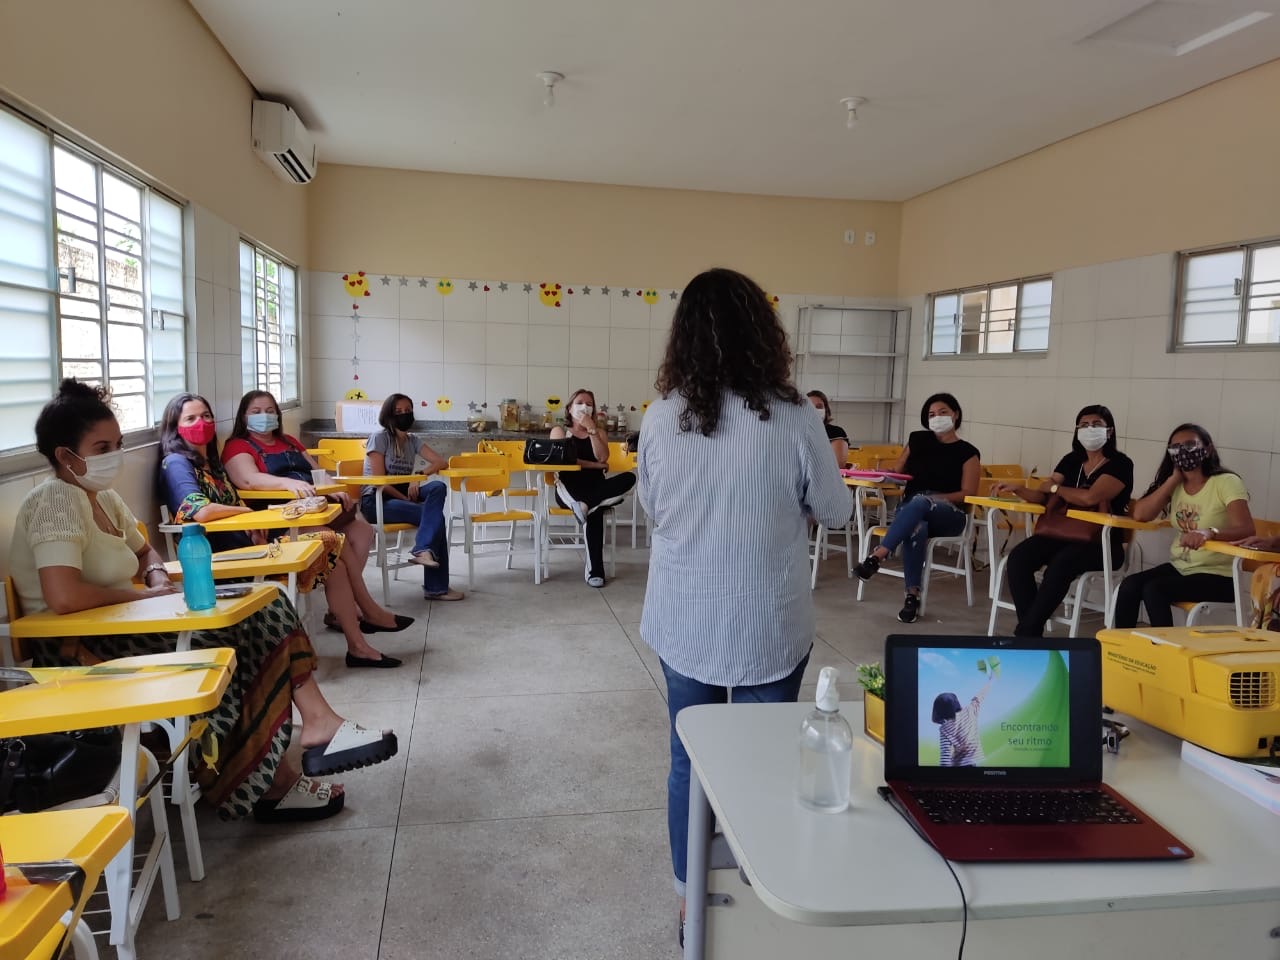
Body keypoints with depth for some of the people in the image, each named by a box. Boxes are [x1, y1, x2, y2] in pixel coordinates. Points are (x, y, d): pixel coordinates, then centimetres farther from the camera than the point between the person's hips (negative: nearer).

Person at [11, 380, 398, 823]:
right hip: (78, 650, -9)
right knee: (222, 647, -24)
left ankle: (317, 723, -15)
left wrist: (158, 578, 3)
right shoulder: (55, 501, -17)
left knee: (263, 610, -9)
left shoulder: (103, 497, 12)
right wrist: (143, 595, -17)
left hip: (121, 628, 9)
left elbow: (144, 552, 27)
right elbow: (63, 596, -32)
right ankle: (270, 783, -12)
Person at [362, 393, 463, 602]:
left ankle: (424, 549, -36)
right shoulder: (379, 438, -7)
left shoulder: (414, 440, 11)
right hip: (376, 501, -6)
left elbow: (442, 462, 1)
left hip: (402, 495, 6)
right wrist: (407, 499, -19)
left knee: (438, 488, -25)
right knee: (436, 517, -25)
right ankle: (435, 587, -26)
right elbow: (379, 481, -14)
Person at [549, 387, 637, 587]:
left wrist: (591, 429, -3)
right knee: (595, 511, -42)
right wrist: (596, 465, -4)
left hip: (596, 487, 3)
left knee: (629, 478, -32)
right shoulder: (559, 431, 16)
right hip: (570, 488, -3)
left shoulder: (598, 433, 25)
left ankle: (586, 504, -42)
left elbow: (603, 457, 2)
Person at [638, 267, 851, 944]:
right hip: (768, 626, -2)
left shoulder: (659, 419, -8)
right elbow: (836, 512, -2)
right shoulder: (794, 419, -16)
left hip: (682, 621, 2)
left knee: (689, 759, 16)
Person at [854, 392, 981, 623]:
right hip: (910, 508, 2)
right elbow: (897, 472, 18)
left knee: (919, 503, -40)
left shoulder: (967, 452, 4)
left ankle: (876, 556, -46)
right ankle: (912, 596, -35)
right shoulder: (917, 440, 14)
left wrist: (935, 498, -16)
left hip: (950, 515, -2)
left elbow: (969, 494, -3)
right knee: (916, 528, -38)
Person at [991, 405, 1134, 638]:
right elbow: (1041, 496, 8)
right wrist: (1017, 489, -12)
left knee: (1060, 564, -36)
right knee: (1018, 557, -23)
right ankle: (1030, 631, -21)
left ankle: (1026, 632, -27)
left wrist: (1053, 487, -3)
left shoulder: (1120, 464, -3)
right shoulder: (1072, 460, 15)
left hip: (1102, 543, -5)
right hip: (1067, 533, 6)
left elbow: (1090, 497, -19)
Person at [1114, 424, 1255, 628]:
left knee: (1154, 590, -27)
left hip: (1217, 575, -5)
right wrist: (1173, 478, -7)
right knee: (1129, 585, -19)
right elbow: (1140, 514, -5)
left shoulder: (1226, 482, -12)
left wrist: (1210, 532, -45)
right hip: (1179, 567, 6)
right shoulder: (1176, 485, 7)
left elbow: (1246, 529, -25)